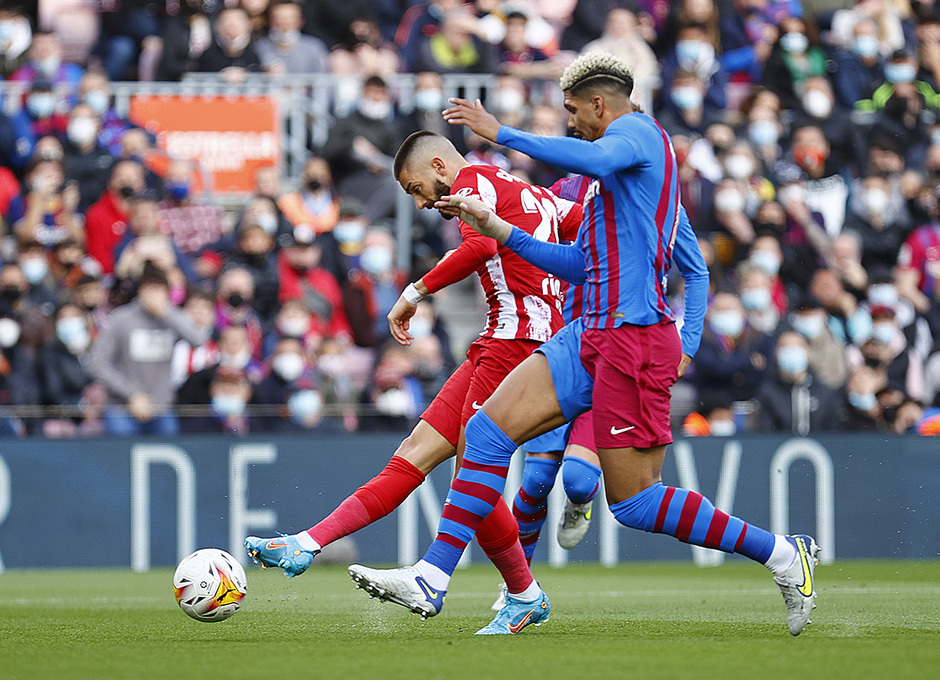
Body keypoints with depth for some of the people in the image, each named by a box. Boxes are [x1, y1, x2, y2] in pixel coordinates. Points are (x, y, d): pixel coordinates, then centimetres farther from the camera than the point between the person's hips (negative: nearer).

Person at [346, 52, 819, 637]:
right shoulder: (618, 174, 25)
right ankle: (431, 579, -3)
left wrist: (503, 134, -24)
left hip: (634, 338, -10)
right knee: (488, 431, -1)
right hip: (591, 336, 10)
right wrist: (499, 229, 25)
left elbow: (593, 159, -29)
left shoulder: (639, 131, -5)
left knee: (635, 502, -7)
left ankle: (784, 555, 4)